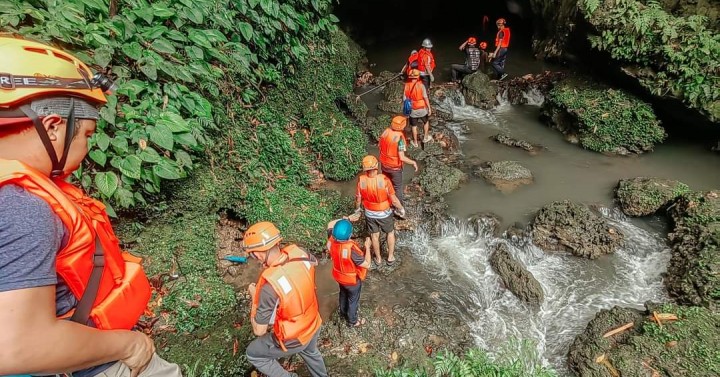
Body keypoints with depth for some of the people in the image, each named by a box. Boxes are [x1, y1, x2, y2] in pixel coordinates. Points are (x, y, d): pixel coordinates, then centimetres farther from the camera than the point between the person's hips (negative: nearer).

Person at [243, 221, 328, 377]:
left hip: (294, 339, -6)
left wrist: (254, 296, -9)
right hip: (314, 325, 6)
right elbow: (314, 262, 6)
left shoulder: (269, 286, -39)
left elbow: (259, 331, -22)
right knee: (310, 351, 37)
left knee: (252, 353, 21)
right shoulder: (299, 253, -22)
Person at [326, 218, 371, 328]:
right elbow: (367, 264, -30)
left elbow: (330, 224, -4)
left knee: (343, 294, 33)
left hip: (339, 276, 6)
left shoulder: (331, 240, -26)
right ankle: (352, 321, 47)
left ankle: (344, 313, 60)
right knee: (353, 300, 23)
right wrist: (367, 247, -20)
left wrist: (347, 219, -10)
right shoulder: (351, 249, -43)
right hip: (352, 280, -6)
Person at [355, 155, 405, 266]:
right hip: (384, 213, -2)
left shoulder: (361, 180, -22)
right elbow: (394, 200, -22)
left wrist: (357, 208, 14)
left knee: (374, 235, 23)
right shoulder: (384, 180, -30)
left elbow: (358, 198, -8)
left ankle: (378, 259, 42)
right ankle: (390, 257, 38)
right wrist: (401, 209, -3)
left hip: (370, 214, 2)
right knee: (390, 233, 25)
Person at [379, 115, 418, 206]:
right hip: (395, 167, -6)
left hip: (384, 164, 6)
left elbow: (380, 145, 4)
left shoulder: (386, 131, -11)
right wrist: (413, 162, -15)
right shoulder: (400, 138, -30)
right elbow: (402, 157, -30)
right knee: (397, 187, 16)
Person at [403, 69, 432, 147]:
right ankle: (425, 137, 35)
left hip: (412, 110, 2)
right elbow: (426, 98, -14)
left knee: (414, 126, 15)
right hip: (422, 109, -2)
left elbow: (404, 99, -2)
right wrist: (429, 108, -6)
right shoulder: (421, 85, -15)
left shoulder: (406, 86, -6)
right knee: (426, 122, 24)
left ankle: (415, 142, 25)